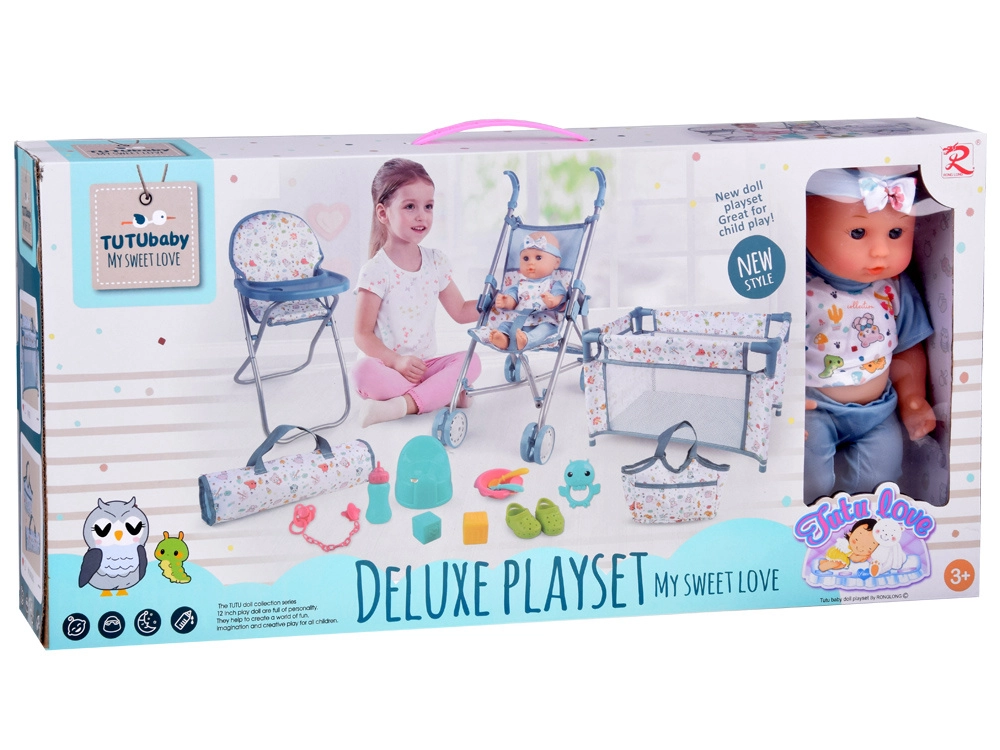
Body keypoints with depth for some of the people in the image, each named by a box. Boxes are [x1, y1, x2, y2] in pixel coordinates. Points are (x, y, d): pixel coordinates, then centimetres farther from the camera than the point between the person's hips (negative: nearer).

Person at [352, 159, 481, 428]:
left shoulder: (436, 262, 7)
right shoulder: (376, 271, -10)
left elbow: (460, 311, 17)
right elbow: (363, 335, -11)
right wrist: (397, 361, -23)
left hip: (425, 365, 5)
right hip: (389, 365, -5)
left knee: (470, 361, -21)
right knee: (364, 371, -36)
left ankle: (403, 404, -30)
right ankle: (444, 393, -27)